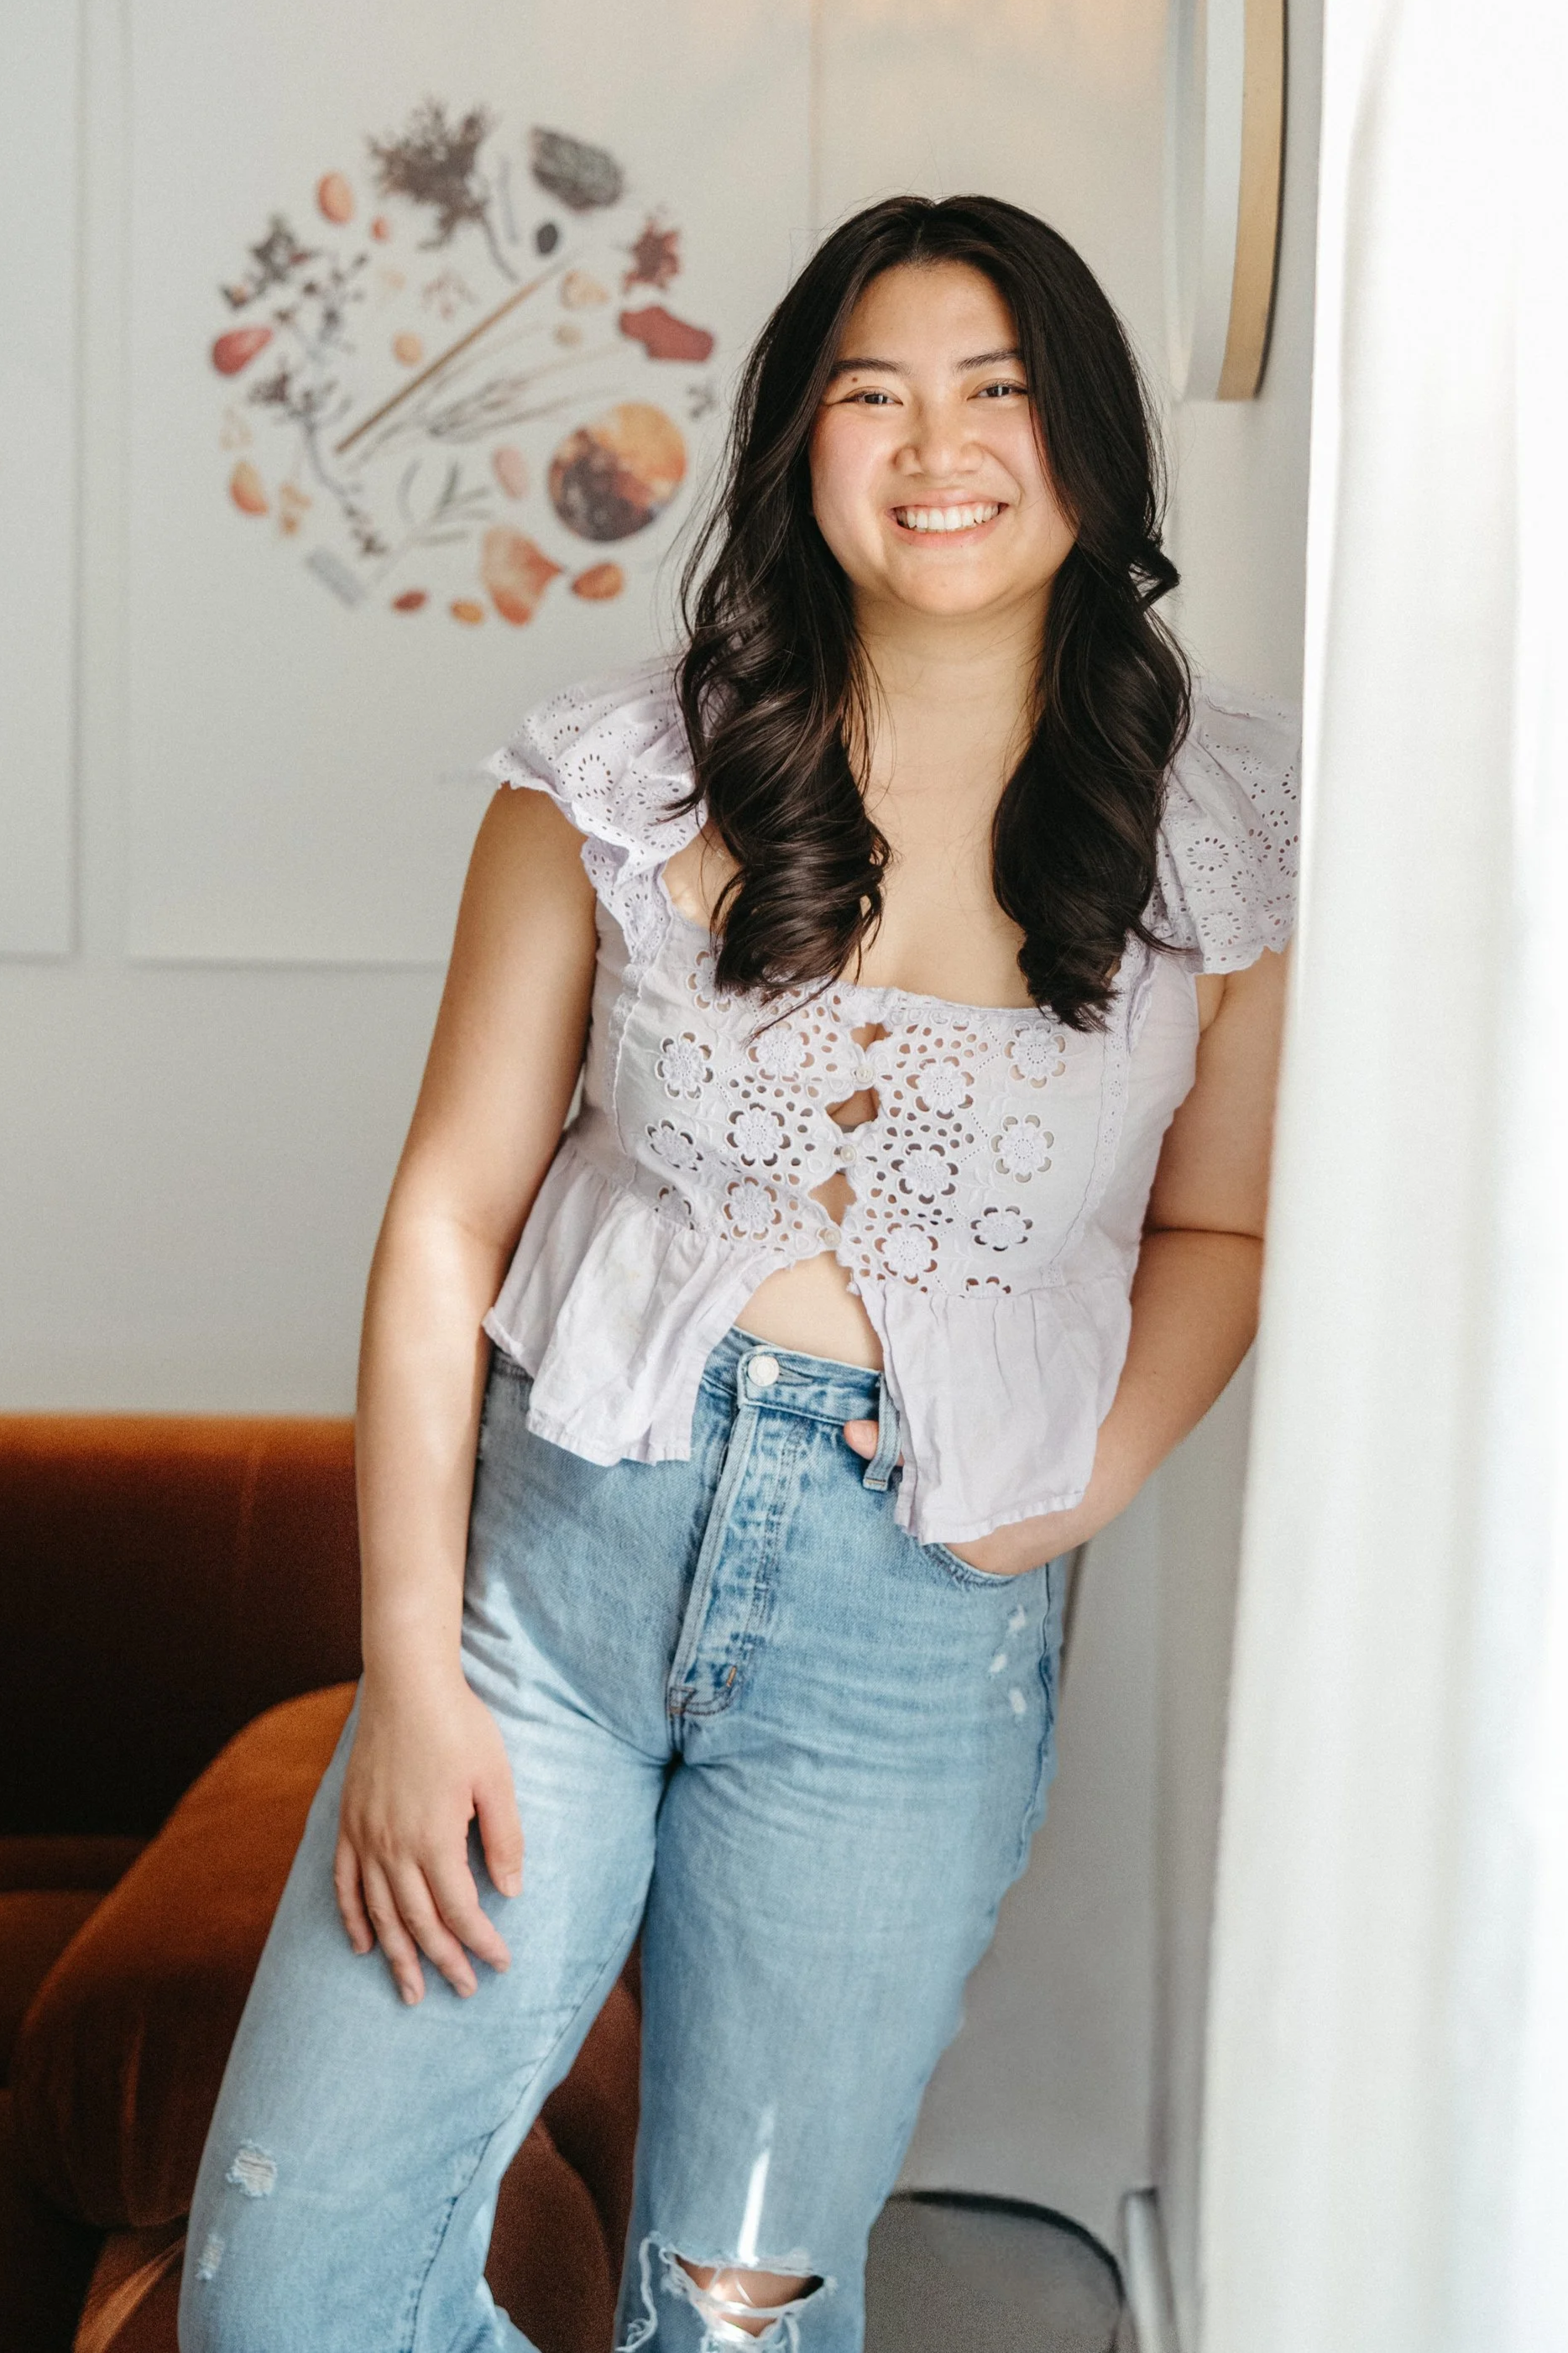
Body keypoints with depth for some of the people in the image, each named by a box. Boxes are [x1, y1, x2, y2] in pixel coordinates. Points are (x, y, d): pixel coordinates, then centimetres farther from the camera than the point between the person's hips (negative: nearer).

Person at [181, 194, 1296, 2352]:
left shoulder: (1228, 827, 1)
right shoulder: (624, 776, -1)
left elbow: (1217, 1223, 13)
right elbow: (449, 1209, -1)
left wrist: (1075, 1496, -4)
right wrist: (411, 1671, -5)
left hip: (916, 1636, 0)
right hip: (558, 1539, 1)